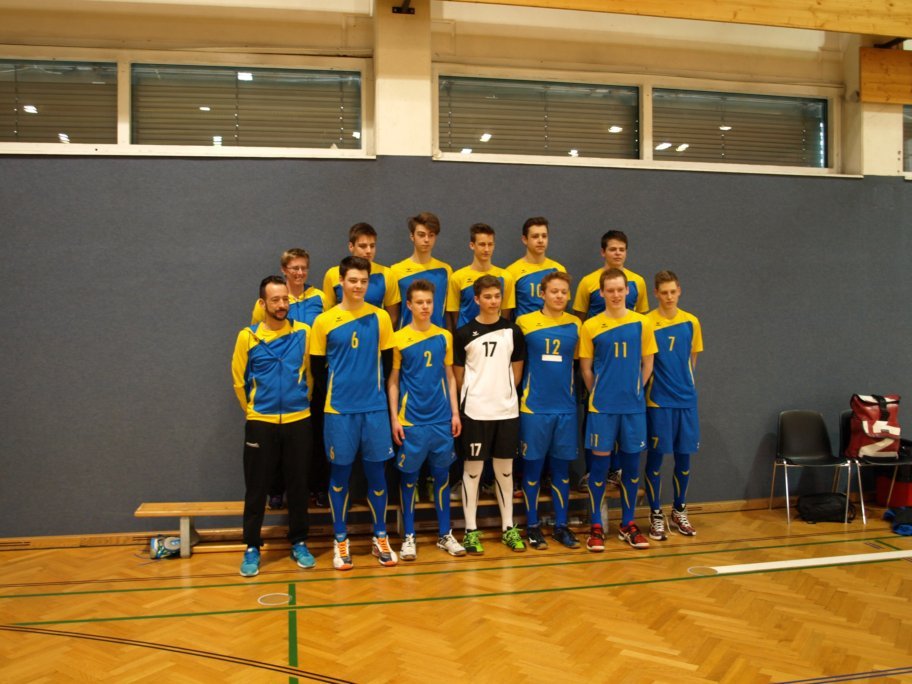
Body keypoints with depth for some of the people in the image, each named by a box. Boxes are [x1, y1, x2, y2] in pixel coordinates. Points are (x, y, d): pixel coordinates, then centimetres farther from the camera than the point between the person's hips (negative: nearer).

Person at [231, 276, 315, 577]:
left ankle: (299, 543, 24)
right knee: (256, 488, 5)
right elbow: (239, 380, 6)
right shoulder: (247, 337, -4)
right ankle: (252, 548, 18)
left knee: (298, 485, 9)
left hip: (298, 420, 1)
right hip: (260, 422, -1)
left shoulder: (304, 332, -1)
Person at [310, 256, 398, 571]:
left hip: (375, 408, 1)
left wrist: (371, 383, 3)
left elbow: (388, 362, 8)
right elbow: (318, 368, 5)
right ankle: (340, 541, 20)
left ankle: (380, 539, 22)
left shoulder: (380, 317, 2)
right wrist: (342, 381, 5)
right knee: (340, 474, 7)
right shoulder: (324, 320, -2)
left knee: (376, 472, 8)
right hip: (339, 409, -1)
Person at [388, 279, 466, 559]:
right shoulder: (399, 339, -3)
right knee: (409, 476, 5)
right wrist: (394, 418, -5)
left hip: (441, 418, 3)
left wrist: (455, 412, 5)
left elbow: (449, 377, 11)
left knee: (442, 475, 9)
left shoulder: (444, 337, 6)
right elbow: (393, 381, 0)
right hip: (411, 420, -3)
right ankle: (409, 536, 17)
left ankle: (445, 534, 22)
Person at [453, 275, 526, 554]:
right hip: (474, 411, -2)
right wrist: (473, 397, 7)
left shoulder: (513, 331, 5)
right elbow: (458, 376, 3)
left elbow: (516, 372, 12)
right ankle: (471, 530, 13)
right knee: (473, 468, 3)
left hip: (507, 410, 3)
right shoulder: (464, 334, -3)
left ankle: (508, 527, 21)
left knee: (504, 468, 10)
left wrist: (503, 394, 8)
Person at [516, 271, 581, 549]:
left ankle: (561, 525, 22)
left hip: (565, 406, 3)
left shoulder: (575, 325, 3)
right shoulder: (525, 322, -4)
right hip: (534, 405, -2)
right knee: (533, 465, 5)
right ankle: (532, 525, 18)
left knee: (562, 466, 10)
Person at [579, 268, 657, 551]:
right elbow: (586, 369, 4)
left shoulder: (642, 323, 2)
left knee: (631, 464, 9)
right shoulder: (590, 326, -2)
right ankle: (596, 527, 14)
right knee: (600, 464, 2)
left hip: (634, 406, 2)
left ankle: (628, 524, 23)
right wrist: (600, 393, 6)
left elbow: (647, 364, 9)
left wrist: (634, 390, 6)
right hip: (602, 407, -2)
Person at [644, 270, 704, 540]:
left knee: (684, 456, 10)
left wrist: (683, 383, 12)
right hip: (657, 401, -4)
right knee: (655, 457, 2)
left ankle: (679, 512, 26)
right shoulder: (647, 323, -7)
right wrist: (657, 384, -6)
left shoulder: (691, 322, 4)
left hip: (686, 399, 4)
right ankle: (656, 515, 15)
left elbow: (692, 359, 15)